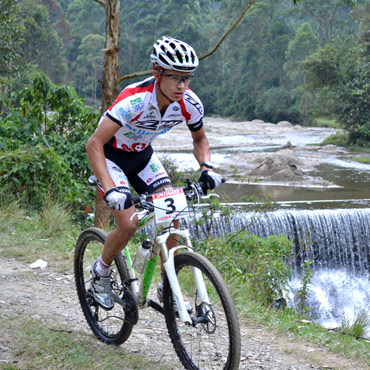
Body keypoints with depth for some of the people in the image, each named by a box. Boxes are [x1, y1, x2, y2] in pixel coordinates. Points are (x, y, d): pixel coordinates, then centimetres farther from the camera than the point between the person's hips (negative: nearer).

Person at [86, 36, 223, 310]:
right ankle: (101, 271, 11)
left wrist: (206, 167, -19)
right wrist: (109, 189, -49)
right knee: (129, 225, -18)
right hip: (112, 155, -5)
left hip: (142, 154, 5)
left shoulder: (191, 104, -20)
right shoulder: (135, 100, -37)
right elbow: (94, 144, -38)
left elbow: (200, 139, 1)